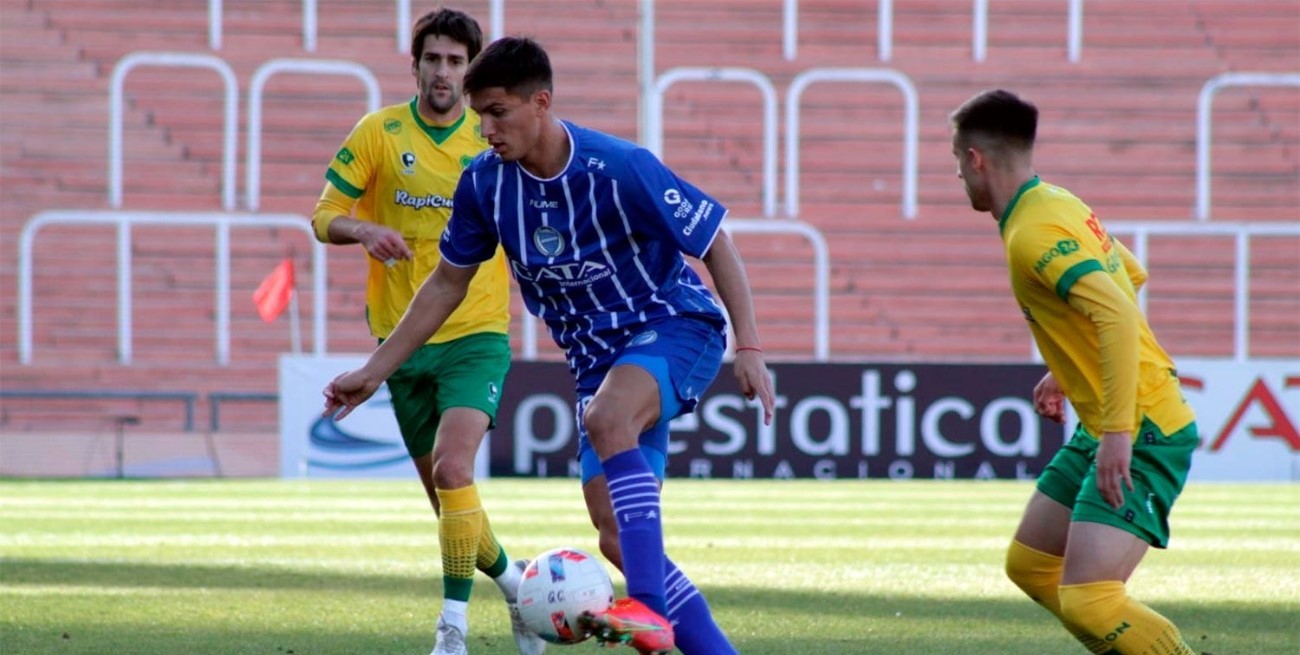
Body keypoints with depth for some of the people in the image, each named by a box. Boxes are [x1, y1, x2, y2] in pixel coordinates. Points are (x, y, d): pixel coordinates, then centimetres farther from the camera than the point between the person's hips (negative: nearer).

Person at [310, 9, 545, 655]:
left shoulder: (496, 140, -1)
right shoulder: (379, 133, -1)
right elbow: (323, 218, -1)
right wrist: (364, 231, -21)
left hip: (476, 339, -2)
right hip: (404, 341, 2)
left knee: (452, 468, -22)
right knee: (446, 496, 10)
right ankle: (516, 582, 37)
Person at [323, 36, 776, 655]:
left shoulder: (619, 169, -21)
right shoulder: (484, 183, -5)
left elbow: (715, 242, -13)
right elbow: (447, 284, 10)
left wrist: (749, 347, -20)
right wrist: (374, 369, 10)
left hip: (677, 329, -6)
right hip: (599, 360, 6)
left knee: (606, 417, -38)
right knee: (619, 538, -6)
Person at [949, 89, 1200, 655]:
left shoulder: (1035, 235, -20)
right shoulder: (1057, 204, 11)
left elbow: (1119, 316, -32)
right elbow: (1132, 275, 28)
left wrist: (1118, 432, -35)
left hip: (1142, 437, -11)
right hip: (1105, 424, 11)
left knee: (1088, 601, -20)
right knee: (1029, 565, 18)